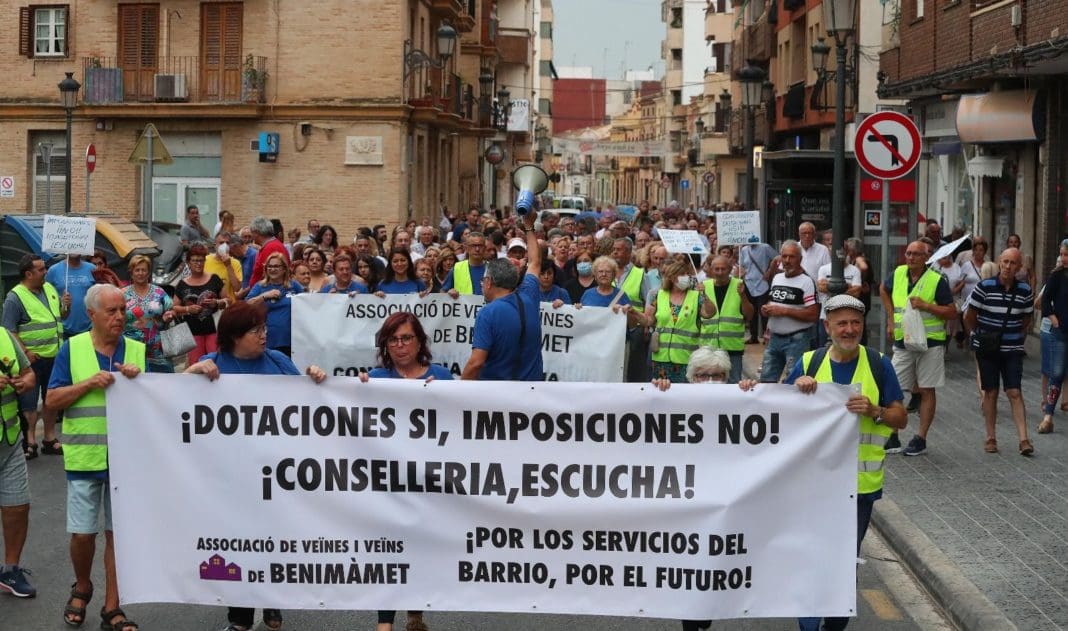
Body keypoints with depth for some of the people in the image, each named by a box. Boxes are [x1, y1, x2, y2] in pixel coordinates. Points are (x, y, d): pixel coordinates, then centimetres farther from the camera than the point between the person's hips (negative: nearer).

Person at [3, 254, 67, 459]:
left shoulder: (49, 288, 8)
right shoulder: (15, 297, -13)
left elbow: (59, 316, 21)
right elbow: (10, 331, -15)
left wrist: (65, 307, -1)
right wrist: (25, 353, -20)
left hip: (55, 356, 7)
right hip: (32, 358, -7)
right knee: (29, 402, 0)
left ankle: (50, 439, 25)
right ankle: (30, 442, 8)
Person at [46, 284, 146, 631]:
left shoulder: (139, 351, 4)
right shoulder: (72, 349, -1)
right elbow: (53, 400, -3)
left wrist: (137, 380, -15)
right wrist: (89, 384, -17)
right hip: (84, 457, -1)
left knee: (117, 532, 5)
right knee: (82, 533, 3)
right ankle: (82, 588, 30)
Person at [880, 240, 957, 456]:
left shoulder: (936, 281, -8)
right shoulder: (898, 274, 5)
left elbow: (952, 312, -8)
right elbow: (884, 290, 26)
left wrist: (925, 305, -19)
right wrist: (891, 319, 19)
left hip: (930, 343, -4)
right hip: (902, 343, 4)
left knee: (926, 391, 2)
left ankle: (920, 439, 8)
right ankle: (892, 437, 13)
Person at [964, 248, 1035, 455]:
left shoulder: (1024, 290, -2)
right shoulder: (985, 287, -10)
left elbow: (1026, 321, 13)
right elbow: (969, 317, 1)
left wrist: (1017, 338, 10)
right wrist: (978, 337, 11)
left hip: (1012, 350, 1)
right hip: (987, 349, -1)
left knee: (1014, 393, -6)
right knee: (990, 393, 6)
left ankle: (1024, 439, -9)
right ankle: (990, 438, 15)